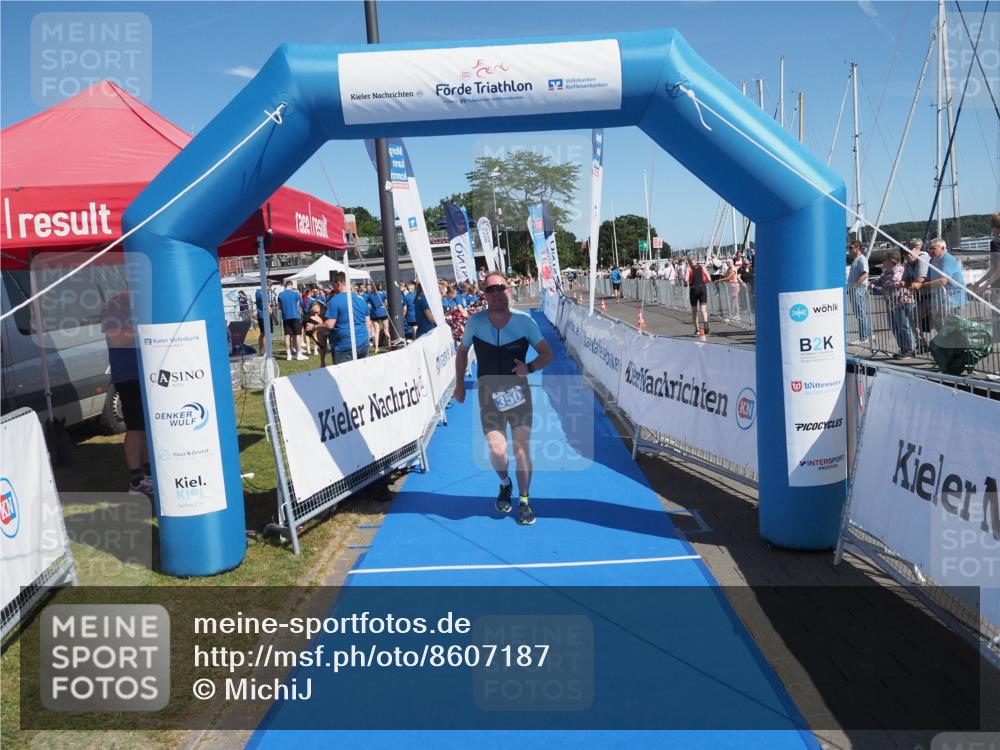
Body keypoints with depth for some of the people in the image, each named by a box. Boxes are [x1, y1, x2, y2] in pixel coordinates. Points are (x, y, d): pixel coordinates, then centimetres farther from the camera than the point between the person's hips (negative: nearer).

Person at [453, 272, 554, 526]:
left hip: (518, 391, 0)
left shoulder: (524, 321, -10)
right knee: (497, 451, -10)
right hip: (489, 393, 0)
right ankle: (505, 484, 25)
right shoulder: (475, 322, -7)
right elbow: (462, 351, 11)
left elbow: (547, 353, -1)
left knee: (522, 449, 0)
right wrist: (459, 384, 9)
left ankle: (524, 501, 22)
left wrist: (530, 367, -20)